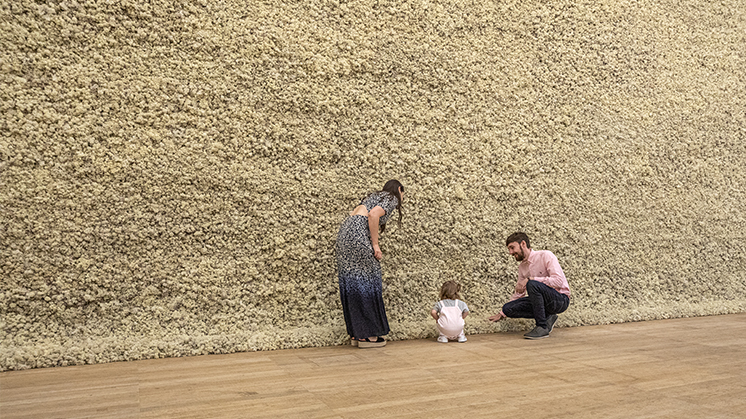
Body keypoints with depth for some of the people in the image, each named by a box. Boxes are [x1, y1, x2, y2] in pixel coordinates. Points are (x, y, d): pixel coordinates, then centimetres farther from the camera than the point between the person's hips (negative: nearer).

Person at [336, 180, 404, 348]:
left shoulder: (375, 196, 31)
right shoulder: (392, 199, 5)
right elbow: (373, 214, -15)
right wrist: (375, 245, -11)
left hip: (344, 233, 9)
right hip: (358, 235, -9)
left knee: (352, 283, 10)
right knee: (368, 283, -1)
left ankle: (357, 334, 15)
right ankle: (369, 336, 4)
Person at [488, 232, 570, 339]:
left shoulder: (545, 256, -13)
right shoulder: (522, 267, 8)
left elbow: (559, 280, -25)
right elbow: (519, 294, 17)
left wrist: (530, 279, -27)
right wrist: (502, 314, 14)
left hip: (561, 299, -7)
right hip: (545, 302, 7)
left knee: (532, 284, -34)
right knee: (508, 308, -10)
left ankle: (542, 327, -21)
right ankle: (547, 318, 1)